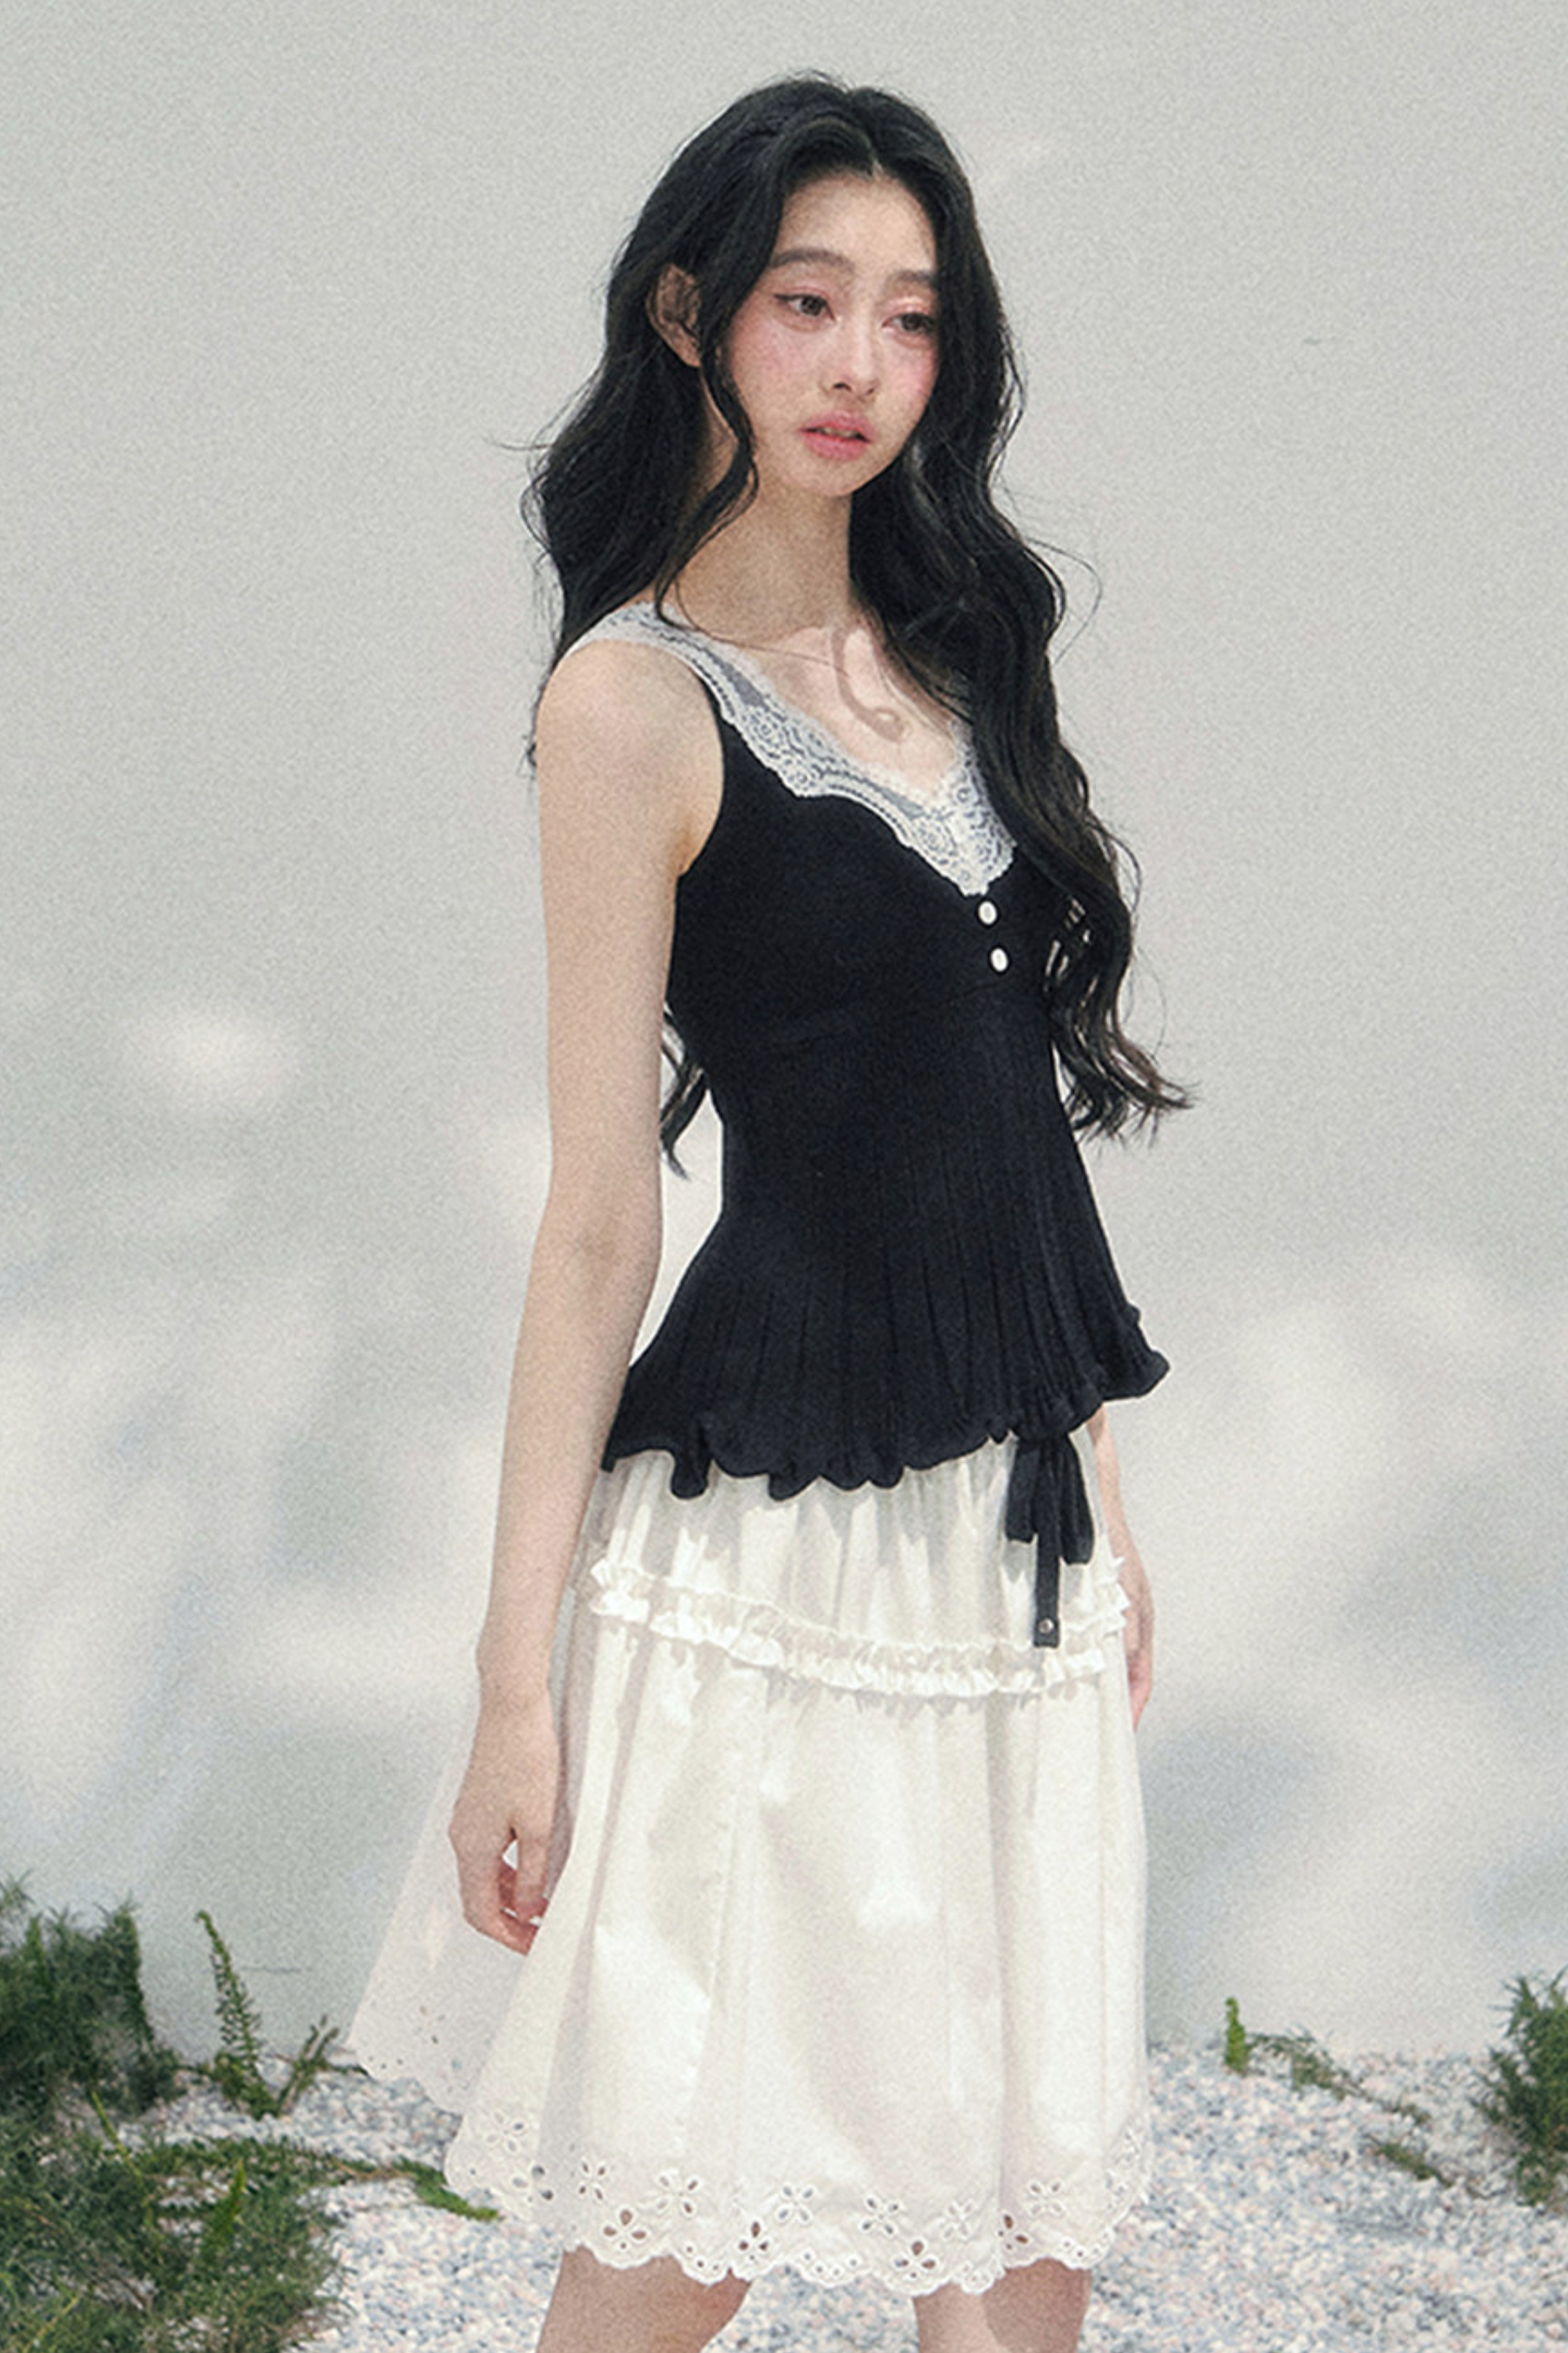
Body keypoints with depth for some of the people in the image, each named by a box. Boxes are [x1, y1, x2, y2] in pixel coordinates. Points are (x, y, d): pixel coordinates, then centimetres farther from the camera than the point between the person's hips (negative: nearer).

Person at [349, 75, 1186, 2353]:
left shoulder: (940, 652, 13)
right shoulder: (640, 696, -8)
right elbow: (599, 1218, -10)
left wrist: (1096, 1484, 17)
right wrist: (516, 1679, -11)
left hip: (1008, 1520, 7)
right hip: (774, 1538, -6)